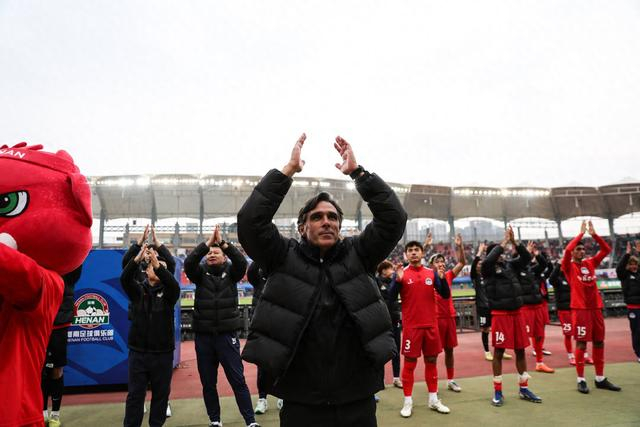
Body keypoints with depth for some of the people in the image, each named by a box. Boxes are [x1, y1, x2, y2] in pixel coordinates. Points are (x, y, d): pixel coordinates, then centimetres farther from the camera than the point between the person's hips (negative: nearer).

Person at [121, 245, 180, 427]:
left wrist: (158, 264, -35)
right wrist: (138, 258, -32)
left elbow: (174, 285, -21)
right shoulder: (137, 290, 5)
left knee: (161, 393, 8)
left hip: (163, 352, 0)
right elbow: (125, 278, -15)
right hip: (138, 351, 0)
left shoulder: (167, 292, 2)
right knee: (135, 394, 6)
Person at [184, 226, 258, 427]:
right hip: (203, 336, 2)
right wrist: (207, 242, -20)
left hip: (227, 335, -2)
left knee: (238, 380, 1)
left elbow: (242, 262, -17)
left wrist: (223, 242, -23)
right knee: (208, 382, 12)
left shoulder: (231, 272, 3)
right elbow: (188, 262, -14)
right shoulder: (200, 273, 5)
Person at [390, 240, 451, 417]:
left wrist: (442, 278, -15)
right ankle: (408, 401, 15)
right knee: (409, 363, 4)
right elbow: (391, 298, -10)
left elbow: (445, 295, 1)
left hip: (431, 325, 3)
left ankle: (433, 399, 25)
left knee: (431, 361, 12)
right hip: (411, 326, -3)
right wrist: (398, 280, -25)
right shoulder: (402, 273, -4)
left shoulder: (432, 273, 4)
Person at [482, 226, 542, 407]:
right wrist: (504, 241, -18)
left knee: (520, 350, 12)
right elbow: (488, 260, -24)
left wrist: (514, 242, -9)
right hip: (500, 315, -5)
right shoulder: (489, 269, -4)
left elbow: (527, 257, 4)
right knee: (498, 352, 1)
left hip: (516, 313, 5)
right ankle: (498, 392, 11)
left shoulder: (510, 265, 10)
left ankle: (524, 389, 26)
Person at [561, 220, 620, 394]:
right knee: (581, 343, -3)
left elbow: (606, 249, 9)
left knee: (599, 342, 10)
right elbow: (567, 250, -20)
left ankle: (600, 378, 21)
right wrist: (581, 233, -12)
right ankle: (581, 380, 4)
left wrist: (594, 234, -1)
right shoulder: (569, 266, -2)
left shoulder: (590, 263, 13)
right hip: (580, 309, -5)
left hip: (596, 307, 6)